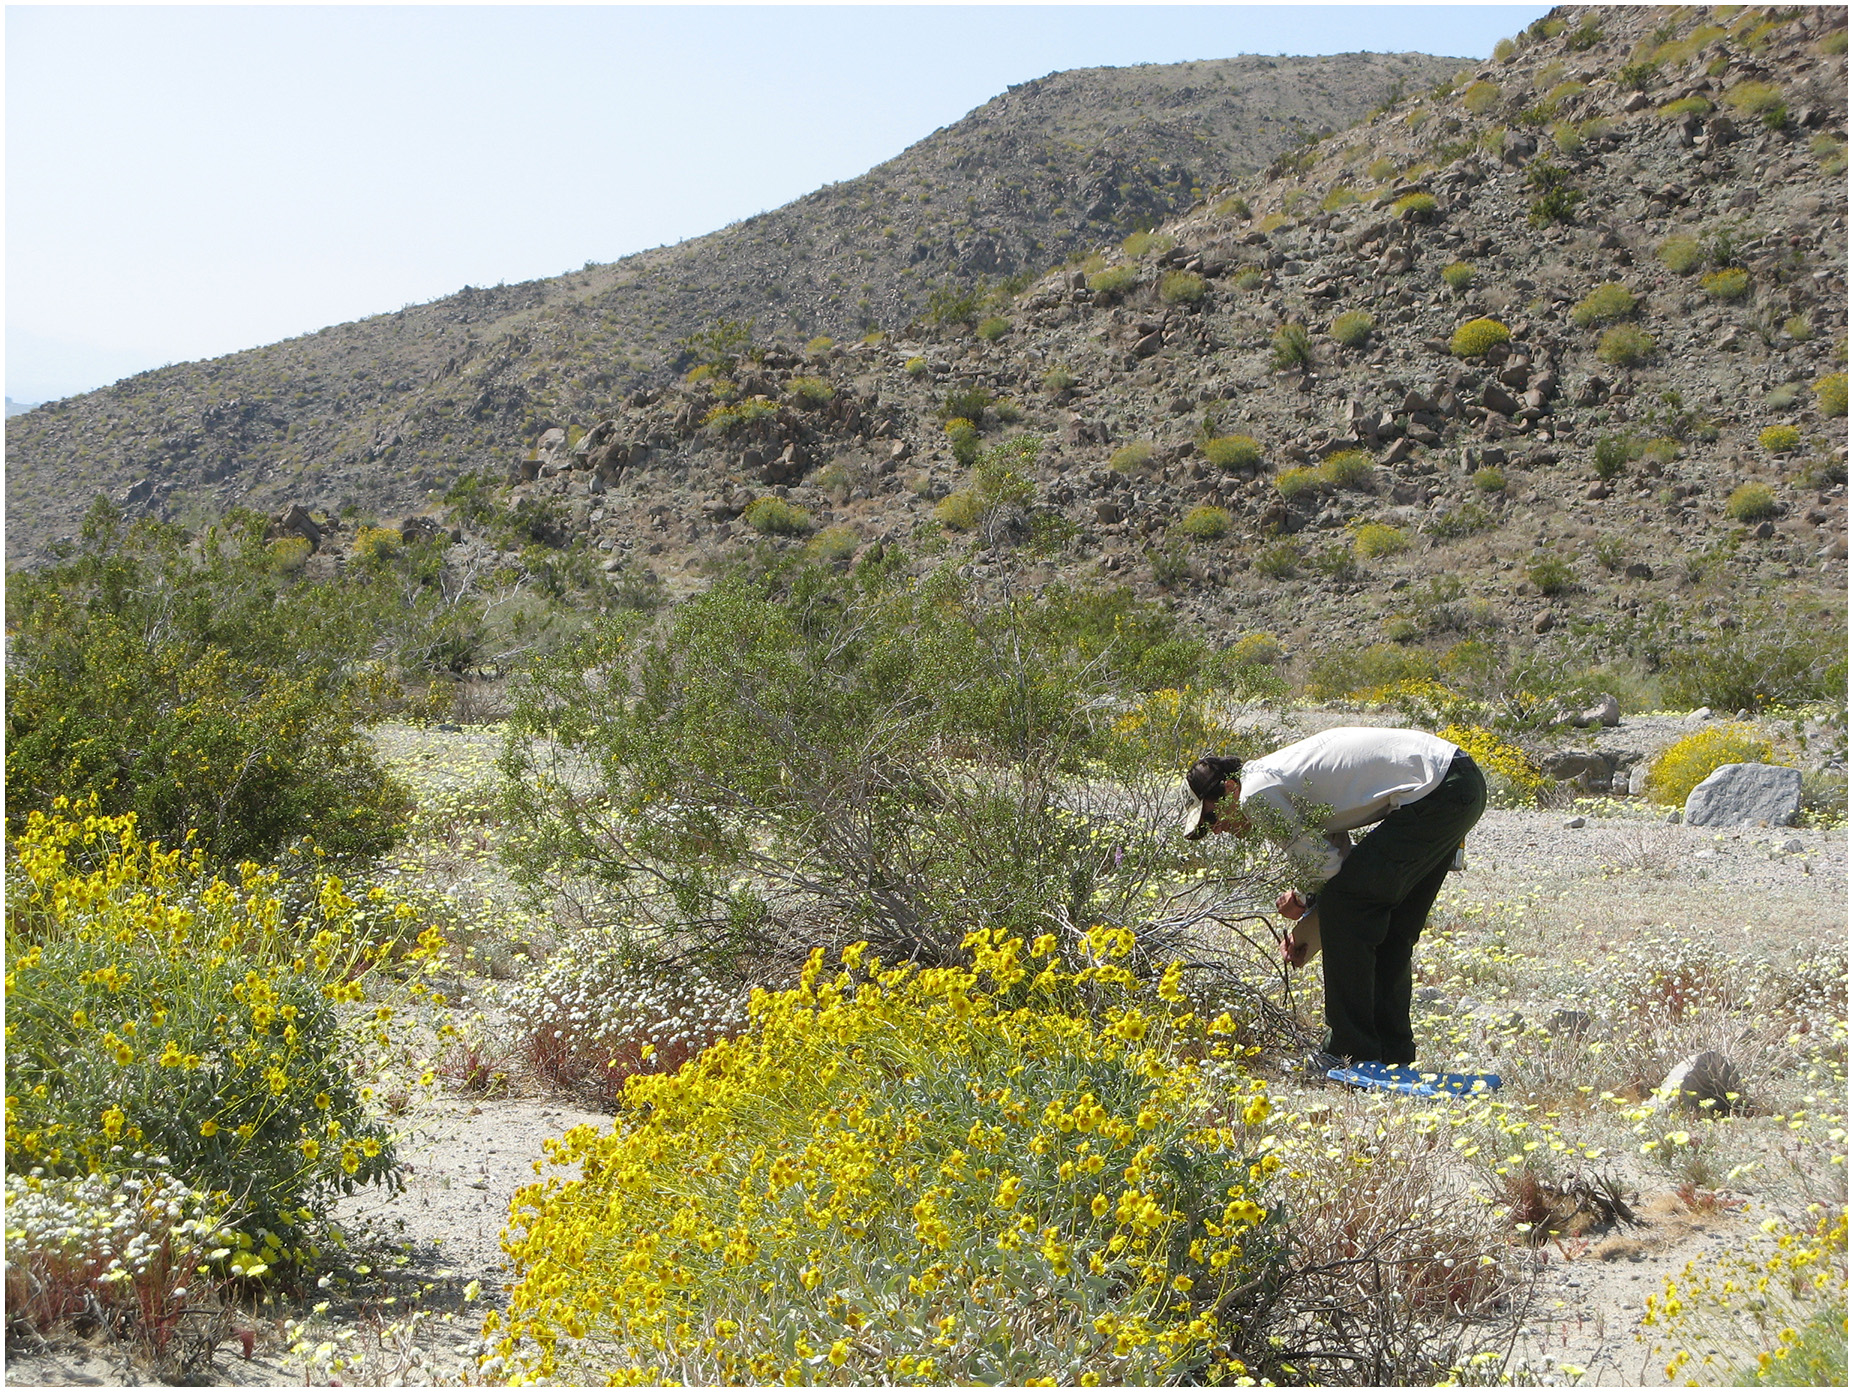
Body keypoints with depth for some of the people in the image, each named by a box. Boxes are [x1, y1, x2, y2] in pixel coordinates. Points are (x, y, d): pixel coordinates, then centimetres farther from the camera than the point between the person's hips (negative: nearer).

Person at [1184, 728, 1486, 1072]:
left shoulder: (1256, 794, -8)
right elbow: (1338, 859, 24)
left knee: (1341, 904, -5)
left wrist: (1305, 905, 12)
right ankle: (1391, 1052, 24)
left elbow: (1328, 866, -7)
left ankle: (1351, 1052, -1)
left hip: (1435, 791, -10)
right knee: (1391, 930, 18)